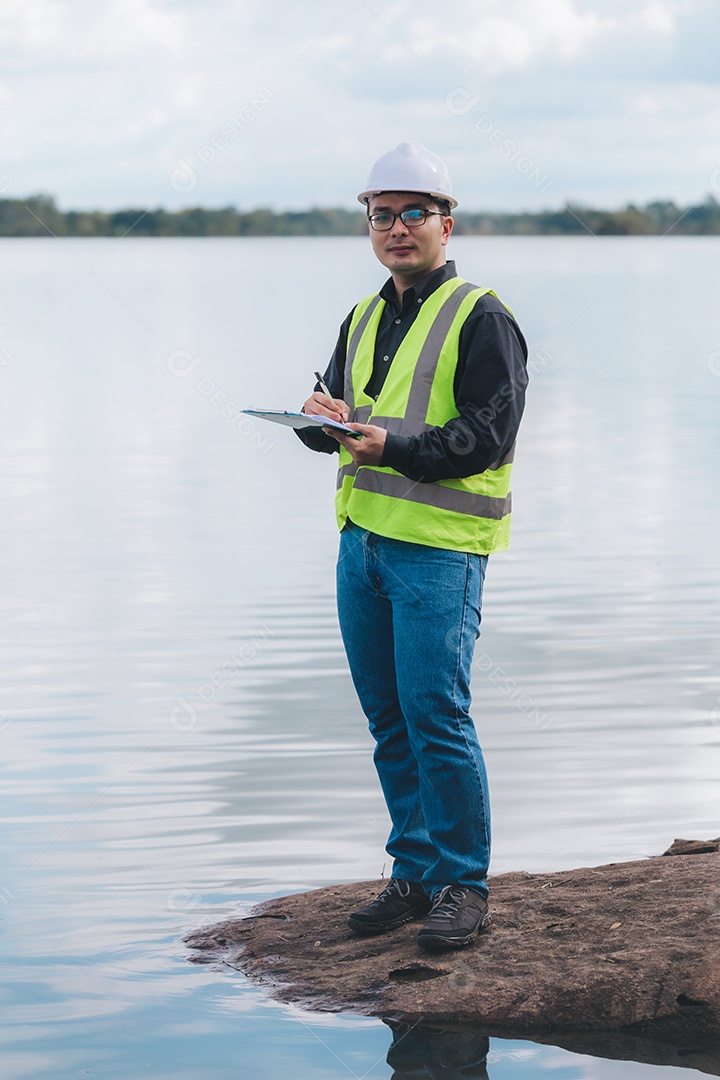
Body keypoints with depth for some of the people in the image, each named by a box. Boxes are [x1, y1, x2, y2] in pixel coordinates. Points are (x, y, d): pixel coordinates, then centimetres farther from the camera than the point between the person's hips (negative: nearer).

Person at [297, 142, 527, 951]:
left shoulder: (481, 319, -6)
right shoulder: (364, 320, 17)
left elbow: (490, 433, -14)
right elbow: (326, 416, 18)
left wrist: (394, 444, -25)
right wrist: (326, 416, -7)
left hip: (439, 548, -7)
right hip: (361, 541, 7)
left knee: (435, 716, -9)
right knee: (388, 720, 10)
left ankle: (462, 887, 1)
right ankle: (415, 874, 20)